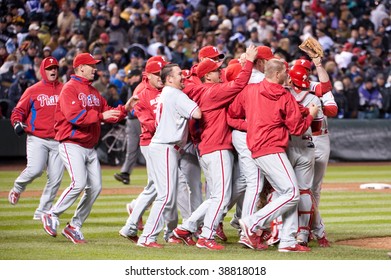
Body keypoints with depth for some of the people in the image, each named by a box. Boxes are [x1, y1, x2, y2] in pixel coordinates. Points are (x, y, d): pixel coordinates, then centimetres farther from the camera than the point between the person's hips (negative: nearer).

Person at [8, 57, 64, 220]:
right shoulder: (33, 91, 4)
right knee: (35, 169, -22)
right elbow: (18, 110, 5)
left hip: (57, 140, 3)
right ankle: (17, 188, 9)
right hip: (37, 138, -3)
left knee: (55, 178, -1)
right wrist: (17, 123, -15)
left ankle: (43, 211, 12)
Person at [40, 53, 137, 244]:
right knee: (79, 183, -21)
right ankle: (52, 216, -3)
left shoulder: (93, 91, 18)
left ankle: (74, 227, 11)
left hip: (90, 147, 8)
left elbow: (107, 113, 17)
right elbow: (74, 115, -22)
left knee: (95, 187, 2)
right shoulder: (70, 88, -8)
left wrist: (124, 109, 1)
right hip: (72, 144, -8)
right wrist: (100, 115, -25)